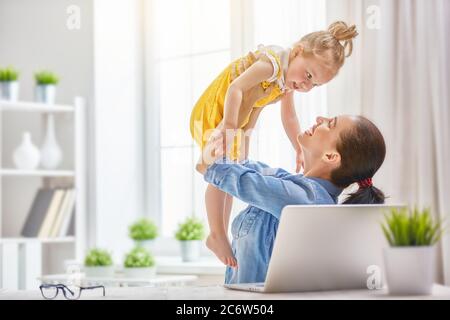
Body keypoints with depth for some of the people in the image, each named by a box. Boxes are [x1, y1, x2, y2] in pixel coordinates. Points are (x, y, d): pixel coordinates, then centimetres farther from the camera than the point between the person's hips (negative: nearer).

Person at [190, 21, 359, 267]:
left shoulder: (288, 82, 3)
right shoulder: (272, 62, -27)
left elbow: (289, 118, 14)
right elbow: (235, 88, -34)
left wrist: (300, 151, 14)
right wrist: (229, 126, -38)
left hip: (237, 122, 10)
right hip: (213, 113, -10)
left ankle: (222, 235, 17)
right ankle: (216, 236, -11)